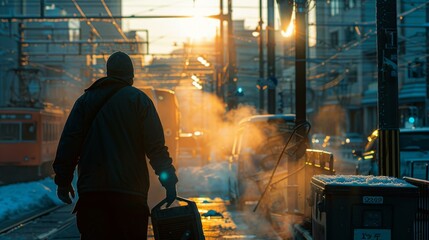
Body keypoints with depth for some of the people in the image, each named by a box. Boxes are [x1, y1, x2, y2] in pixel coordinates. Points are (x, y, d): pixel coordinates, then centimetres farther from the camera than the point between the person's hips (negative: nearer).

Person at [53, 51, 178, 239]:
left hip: (90, 190, 3)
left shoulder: (85, 100, 13)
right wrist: (169, 181, -1)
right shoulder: (139, 100, 3)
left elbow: (69, 143, 8)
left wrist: (63, 181, 12)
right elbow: (155, 146, -5)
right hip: (130, 192, -2)